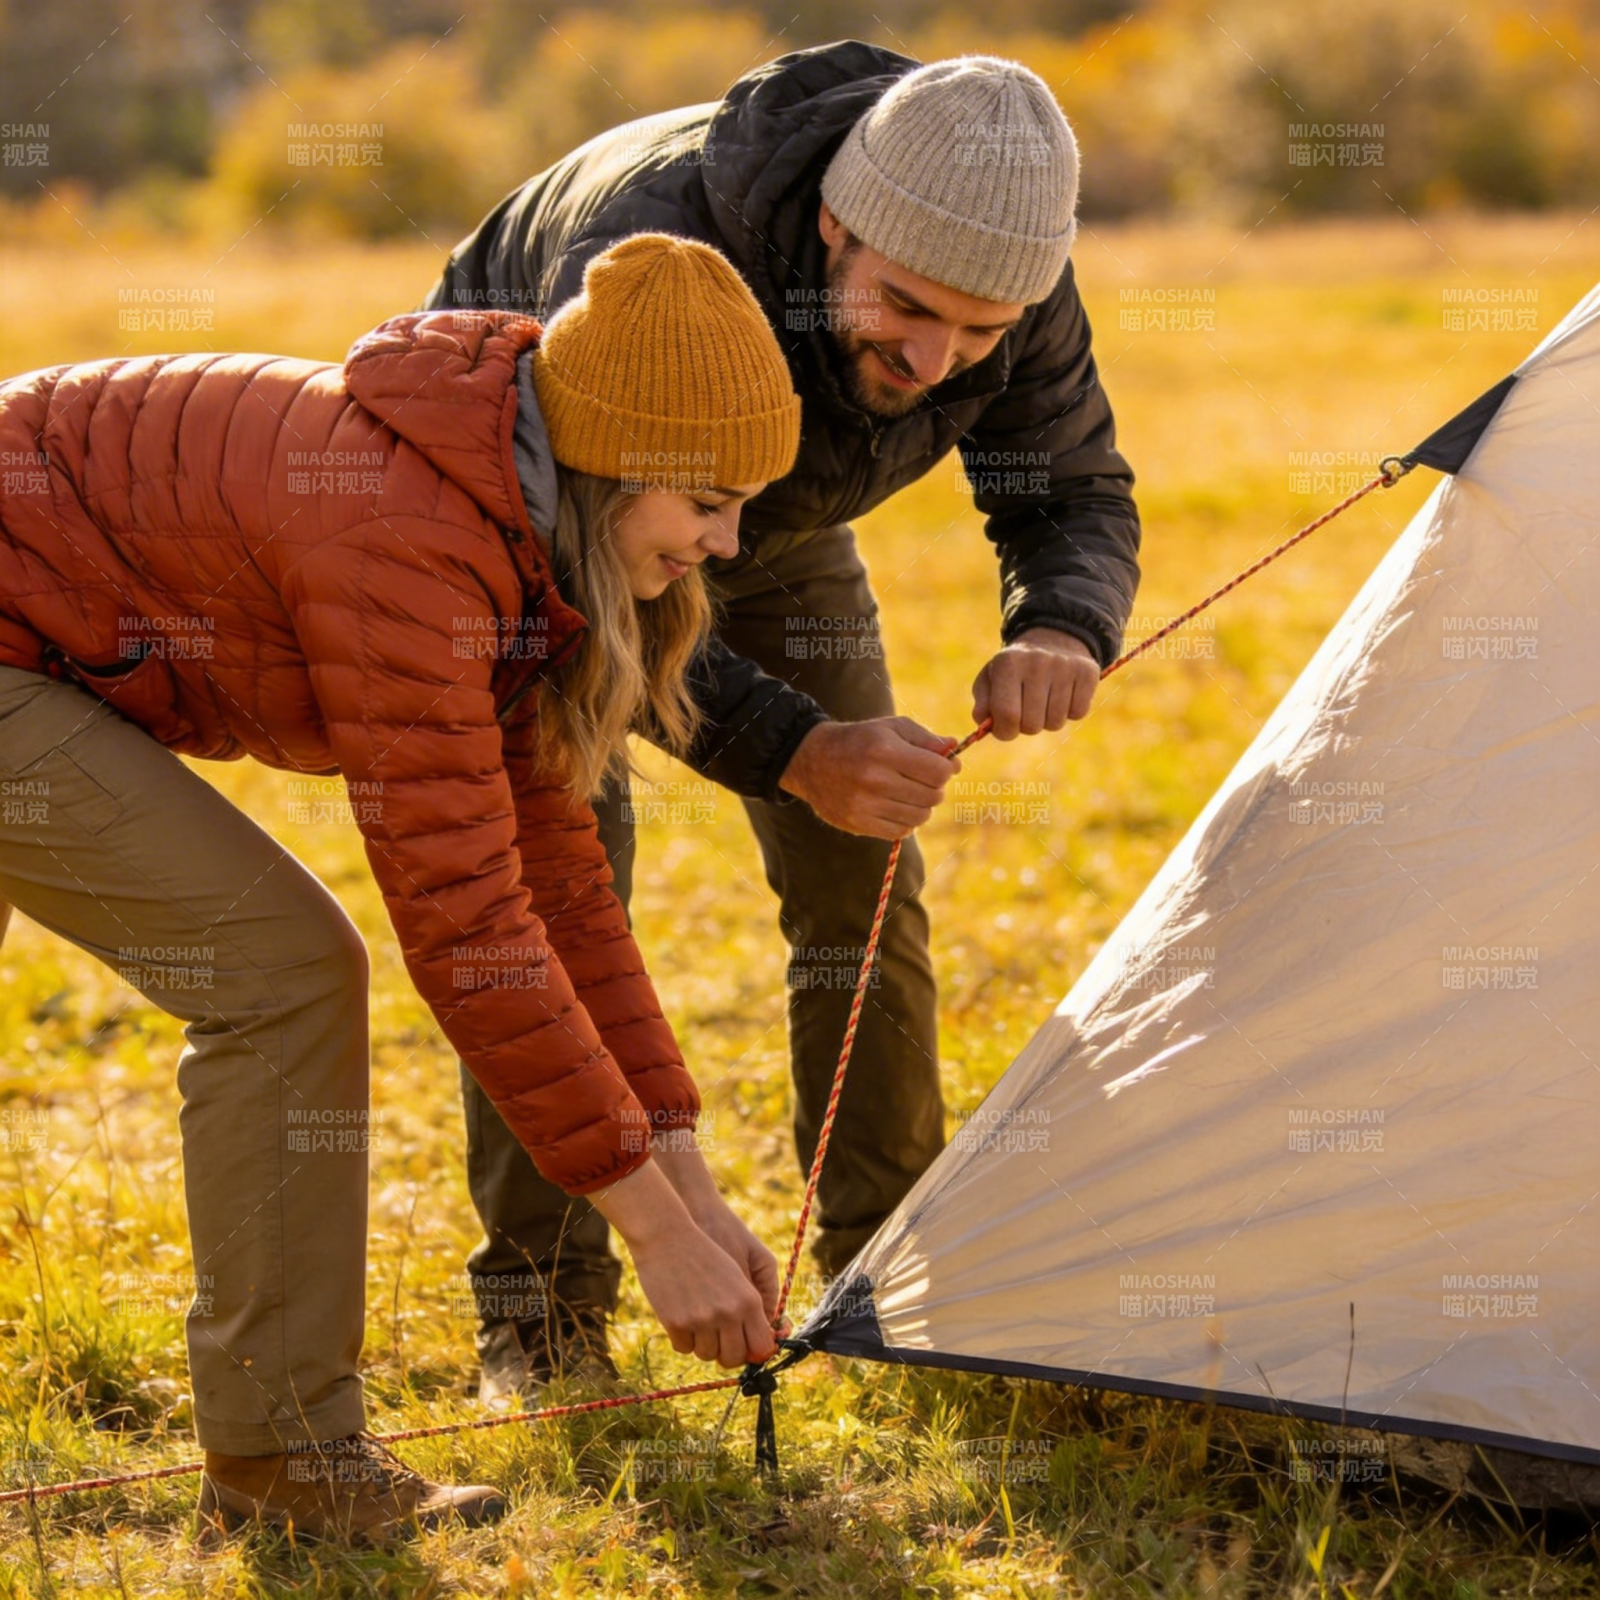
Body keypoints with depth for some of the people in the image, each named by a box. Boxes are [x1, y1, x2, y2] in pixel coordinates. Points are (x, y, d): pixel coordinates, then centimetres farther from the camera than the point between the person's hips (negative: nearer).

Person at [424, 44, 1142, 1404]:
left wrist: (1060, 633, -40)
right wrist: (797, 752, -53)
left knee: (858, 870, -1)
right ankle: (539, 1302, -5)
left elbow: (1075, 499, -16)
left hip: (771, 522, 5)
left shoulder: (1005, 279, -29)